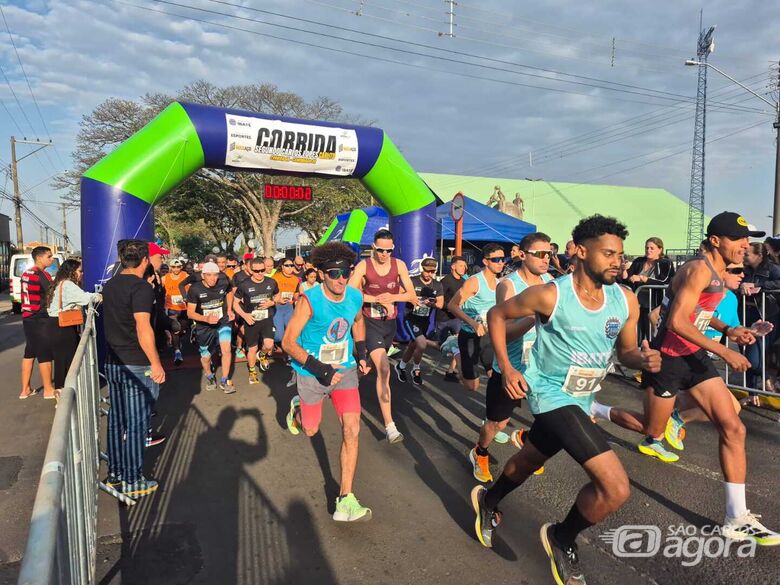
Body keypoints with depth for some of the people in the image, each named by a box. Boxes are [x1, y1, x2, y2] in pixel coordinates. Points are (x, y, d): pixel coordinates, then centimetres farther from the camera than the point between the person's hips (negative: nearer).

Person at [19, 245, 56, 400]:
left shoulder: (26, 274, 12)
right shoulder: (42, 275, -15)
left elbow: (35, 295, 17)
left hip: (27, 317, 9)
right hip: (40, 319, -9)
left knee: (29, 353, 14)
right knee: (45, 354, 0)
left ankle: (25, 389, 20)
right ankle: (48, 390, 7)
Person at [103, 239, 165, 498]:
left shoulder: (110, 285, 9)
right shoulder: (142, 288, -16)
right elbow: (143, 329, -23)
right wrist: (156, 364, -21)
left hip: (113, 363, 8)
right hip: (136, 366, -8)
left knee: (116, 421, 16)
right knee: (136, 425, 1)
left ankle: (114, 474, 27)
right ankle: (133, 482, 9)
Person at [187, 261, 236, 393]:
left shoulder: (223, 283, -13)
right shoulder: (195, 289, -20)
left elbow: (230, 292, 13)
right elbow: (190, 313, -18)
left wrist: (229, 310, 4)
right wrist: (206, 318, -35)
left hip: (223, 322, 1)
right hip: (204, 327, -1)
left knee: (226, 349, -19)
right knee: (206, 357, 11)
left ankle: (224, 381, 1)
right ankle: (210, 376, 44)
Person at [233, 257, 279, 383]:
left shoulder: (271, 282, -5)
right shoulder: (244, 285, -11)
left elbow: (277, 296, 14)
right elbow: (235, 303, -2)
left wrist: (272, 302, -8)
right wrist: (244, 315, -18)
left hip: (267, 319, 1)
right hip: (251, 321, -1)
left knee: (269, 345, -18)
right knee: (252, 349, 9)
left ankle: (262, 355, 20)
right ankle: (252, 371, 36)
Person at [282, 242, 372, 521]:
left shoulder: (355, 297, -9)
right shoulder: (310, 300, -24)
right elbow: (288, 343, -21)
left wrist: (362, 353, 6)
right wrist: (321, 369, -26)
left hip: (345, 370, 3)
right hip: (312, 374, -2)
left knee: (351, 429, -10)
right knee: (310, 430, 17)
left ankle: (346, 500, 0)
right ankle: (297, 408, 55)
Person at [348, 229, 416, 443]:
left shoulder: (399, 265, -3)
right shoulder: (363, 266, -11)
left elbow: (411, 294, -3)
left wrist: (393, 297, -20)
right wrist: (377, 298, -23)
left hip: (390, 322, 5)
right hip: (370, 323, -4)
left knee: (380, 366, 22)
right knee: (384, 369, -18)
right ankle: (390, 426, -17)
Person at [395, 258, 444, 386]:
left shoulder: (438, 285, 2)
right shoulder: (412, 281, -13)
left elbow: (440, 304, 0)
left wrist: (431, 303, -21)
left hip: (425, 320, 6)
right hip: (411, 318, -6)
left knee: (413, 346, 17)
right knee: (422, 344, -21)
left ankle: (401, 367, 44)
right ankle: (416, 370, 6)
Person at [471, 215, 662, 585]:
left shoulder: (626, 301, -7)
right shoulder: (551, 295, -22)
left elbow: (625, 350, 7)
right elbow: (496, 315, -9)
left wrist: (643, 359, -17)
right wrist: (506, 368, -15)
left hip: (581, 399, 7)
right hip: (551, 393, -7)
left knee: (530, 460, 29)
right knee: (616, 487, -18)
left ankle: (488, 502, 59)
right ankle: (562, 539, 12)